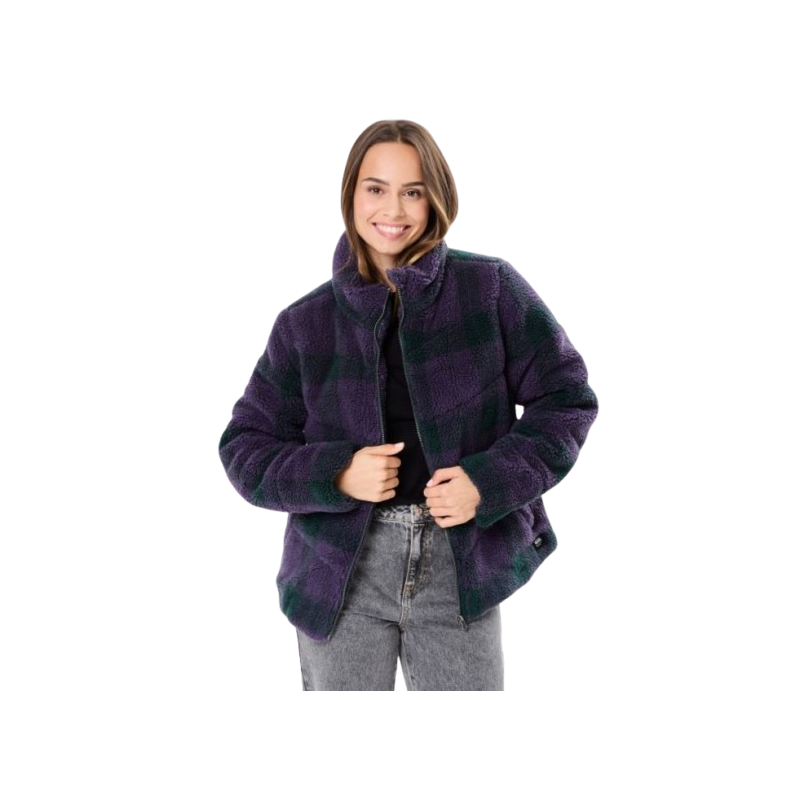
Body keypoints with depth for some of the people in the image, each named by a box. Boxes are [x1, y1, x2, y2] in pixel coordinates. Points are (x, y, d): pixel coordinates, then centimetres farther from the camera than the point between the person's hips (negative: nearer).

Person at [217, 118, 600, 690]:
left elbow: (566, 396, 1)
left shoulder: (491, 288, -2)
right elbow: (244, 449, 4)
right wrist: (337, 475, -14)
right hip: (344, 571, 1)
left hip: (462, 566, 0)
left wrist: (491, 480, -14)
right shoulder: (306, 321, 2)